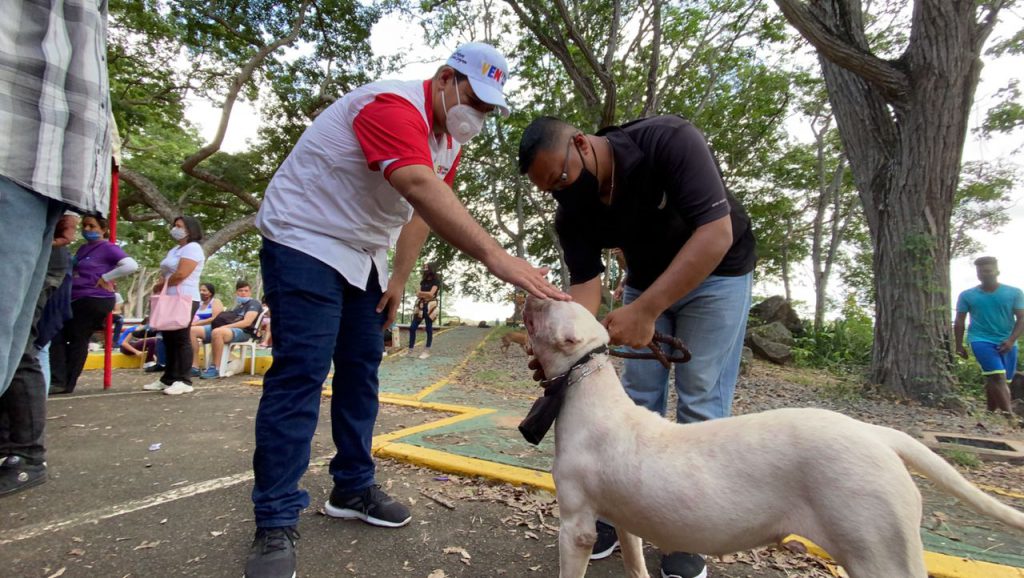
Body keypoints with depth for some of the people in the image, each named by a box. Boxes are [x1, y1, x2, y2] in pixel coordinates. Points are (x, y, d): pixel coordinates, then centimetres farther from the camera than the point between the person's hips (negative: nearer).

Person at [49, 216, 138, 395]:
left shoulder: (108, 248, -10)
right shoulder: (83, 248, 16)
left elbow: (131, 265, -26)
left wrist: (105, 278, -18)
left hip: (95, 301, -9)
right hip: (76, 299, 9)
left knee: (77, 340, -2)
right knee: (58, 336, 6)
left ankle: (66, 383, 7)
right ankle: (58, 380, 11)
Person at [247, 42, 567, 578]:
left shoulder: (450, 138, 7)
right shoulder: (394, 106, -23)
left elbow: (422, 210, 10)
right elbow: (421, 189, -41)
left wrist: (399, 278, 3)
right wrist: (497, 258, -51)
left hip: (362, 253, 9)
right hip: (305, 239, -8)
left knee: (362, 369, 7)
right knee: (300, 373, -13)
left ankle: (352, 489, 20)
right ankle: (275, 523, -2)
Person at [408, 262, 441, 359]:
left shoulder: (435, 282, -3)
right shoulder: (423, 281, 16)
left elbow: (431, 294, -13)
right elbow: (418, 294, 9)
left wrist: (420, 293, -3)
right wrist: (425, 295, -10)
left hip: (429, 307, -6)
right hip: (420, 306, 6)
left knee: (429, 328, 0)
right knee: (412, 327, 1)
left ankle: (427, 351, 8)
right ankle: (410, 351, 8)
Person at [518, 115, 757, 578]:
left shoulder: (669, 140, -30)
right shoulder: (571, 212, -15)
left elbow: (716, 233, -35)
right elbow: (584, 283, -17)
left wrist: (645, 310, -43)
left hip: (716, 271, -4)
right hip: (646, 282, 4)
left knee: (701, 400, -4)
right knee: (639, 396, 3)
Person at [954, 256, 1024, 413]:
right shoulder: (967, 295, 2)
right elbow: (959, 322, 5)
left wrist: (1011, 340, -14)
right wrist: (959, 345, 2)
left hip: (1006, 343, 3)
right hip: (981, 340, -3)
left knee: (1003, 381, 9)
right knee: (998, 378, -16)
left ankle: (991, 413, 22)